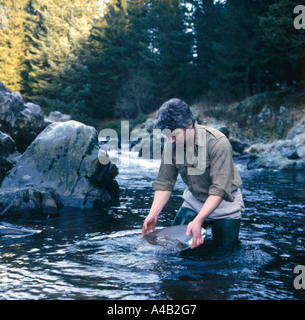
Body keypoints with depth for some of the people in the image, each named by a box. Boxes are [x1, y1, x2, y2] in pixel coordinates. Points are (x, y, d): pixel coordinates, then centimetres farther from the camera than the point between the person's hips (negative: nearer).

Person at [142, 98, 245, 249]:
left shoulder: (218, 143, -29)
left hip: (224, 202, -4)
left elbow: (220, 190, -32)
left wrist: (198, 221, -40)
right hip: (194, 201, 4)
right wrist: (153, 214, -22)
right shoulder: (171, 145, -13)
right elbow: (164, 183, -9)